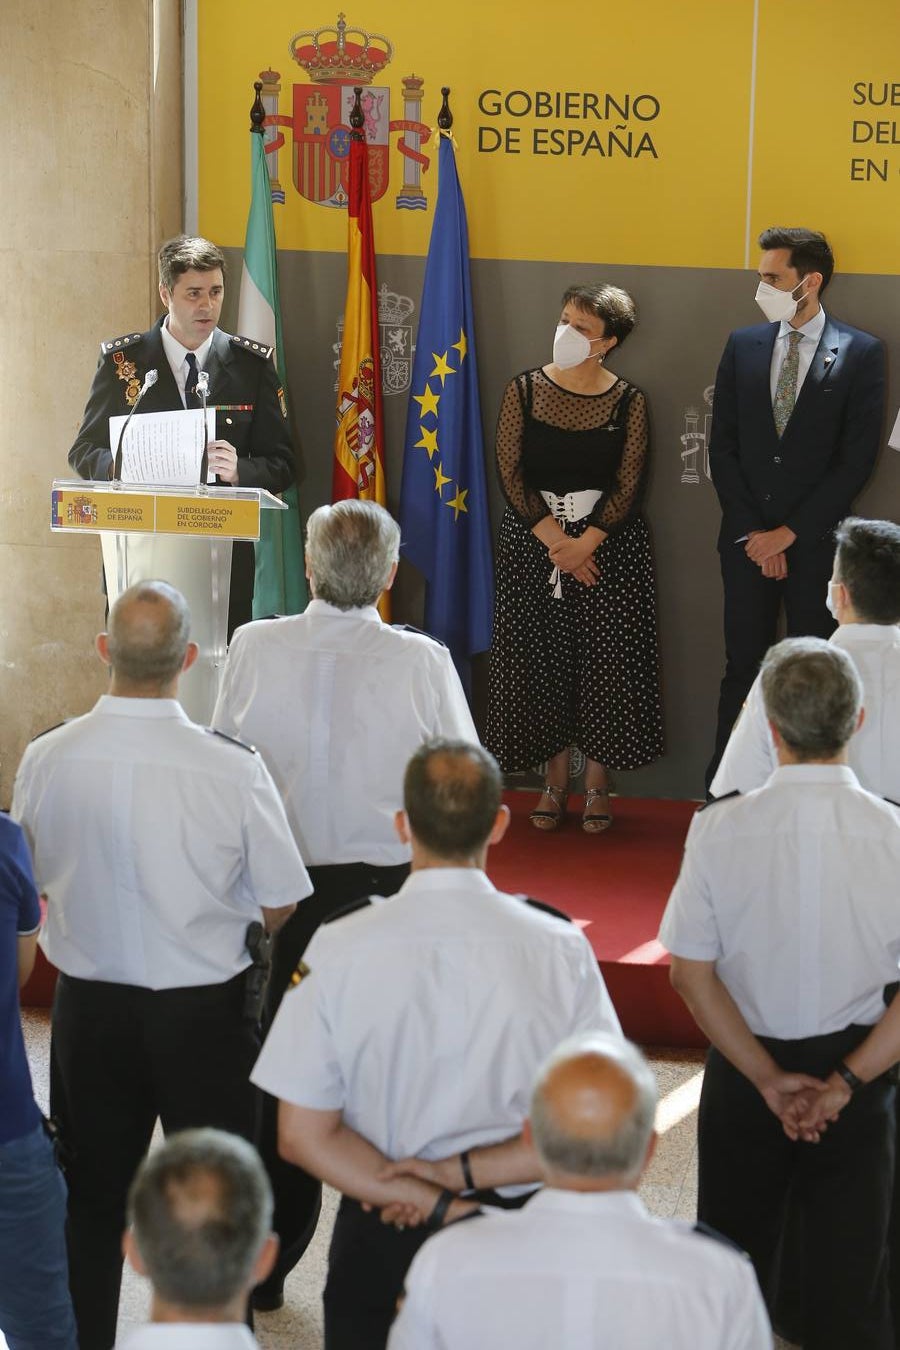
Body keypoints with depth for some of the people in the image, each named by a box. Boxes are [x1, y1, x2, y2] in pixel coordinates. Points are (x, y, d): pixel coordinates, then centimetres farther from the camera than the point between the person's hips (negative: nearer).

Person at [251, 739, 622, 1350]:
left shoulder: (339, 949, -14)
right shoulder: (560, 949, -14)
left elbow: (303, 1135, -12)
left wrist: (434, 1202, -12)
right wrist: (465, 1174, -13)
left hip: (379, 1246, 0)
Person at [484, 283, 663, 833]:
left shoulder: (629, 401, -2)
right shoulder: (525, 391, 0)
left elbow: (628, 485, -6)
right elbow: (511, 473, -4)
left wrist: (583, 544, -15)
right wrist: (555, 541, -12)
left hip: (608, 542, -1)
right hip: (533, 540, 1)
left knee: (604, 662, 0)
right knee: (540, 659, 3)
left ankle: (597, 784, 12)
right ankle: (555, 781, 16)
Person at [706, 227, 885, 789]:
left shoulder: (861, 353, -3)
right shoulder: (743, 345, 7)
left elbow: (857, 458, -7)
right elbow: (723, 447, 5)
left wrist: (790, 532, -9)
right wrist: (753, 535, -4)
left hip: (816, 540, -3)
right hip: (746, 538, 3)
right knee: (743, 666, 6)